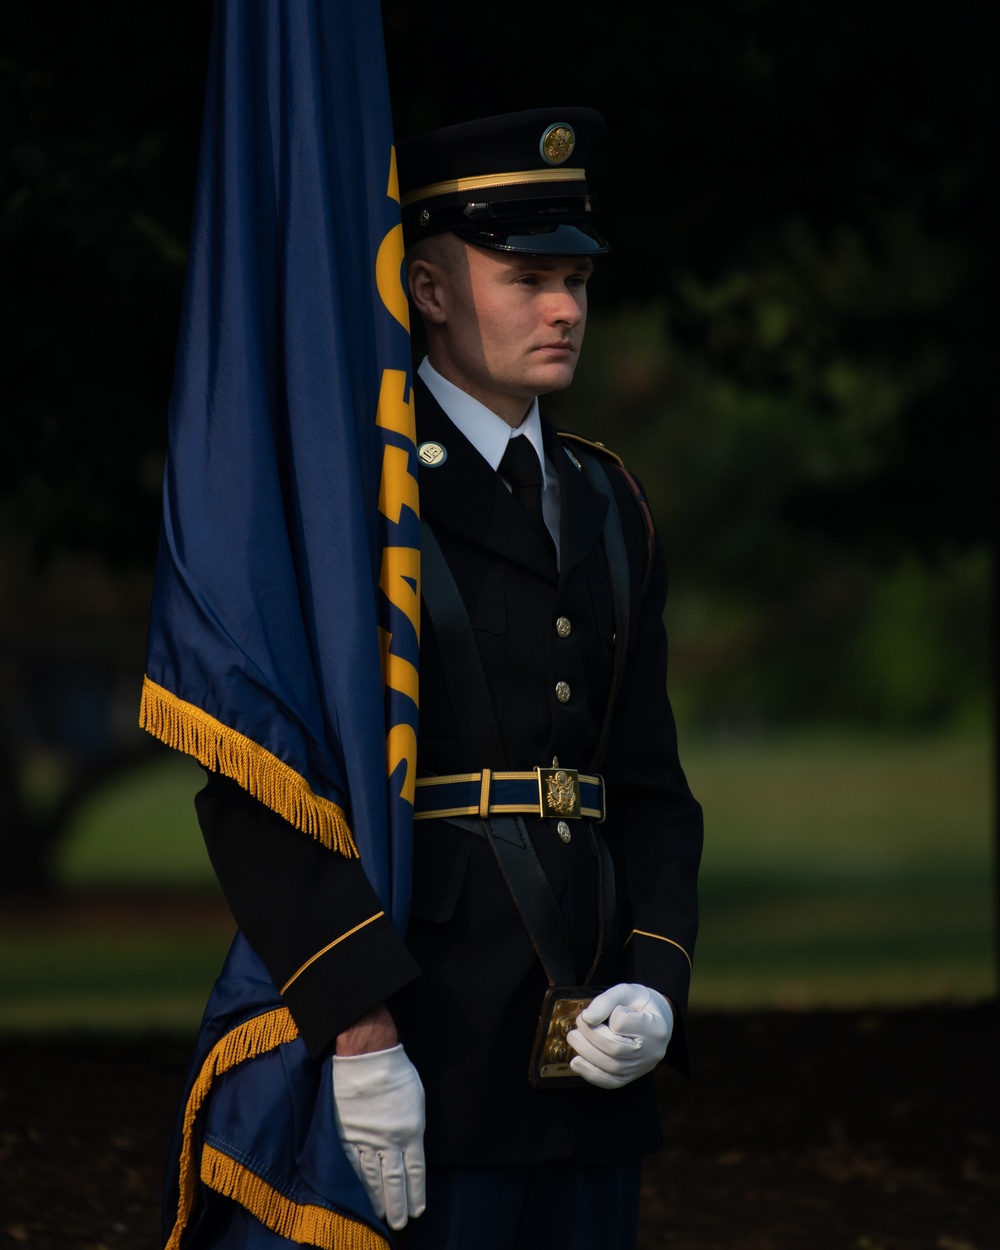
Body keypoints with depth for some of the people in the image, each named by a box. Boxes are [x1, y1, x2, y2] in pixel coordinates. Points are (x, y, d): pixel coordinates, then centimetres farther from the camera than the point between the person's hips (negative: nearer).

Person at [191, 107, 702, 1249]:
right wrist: (359, 1034, -19)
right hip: (419, 1066, -6)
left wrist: (654, 989, -2)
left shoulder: (608, 507, 16)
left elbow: (648, 789, 15)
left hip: (590, 1070, 6)